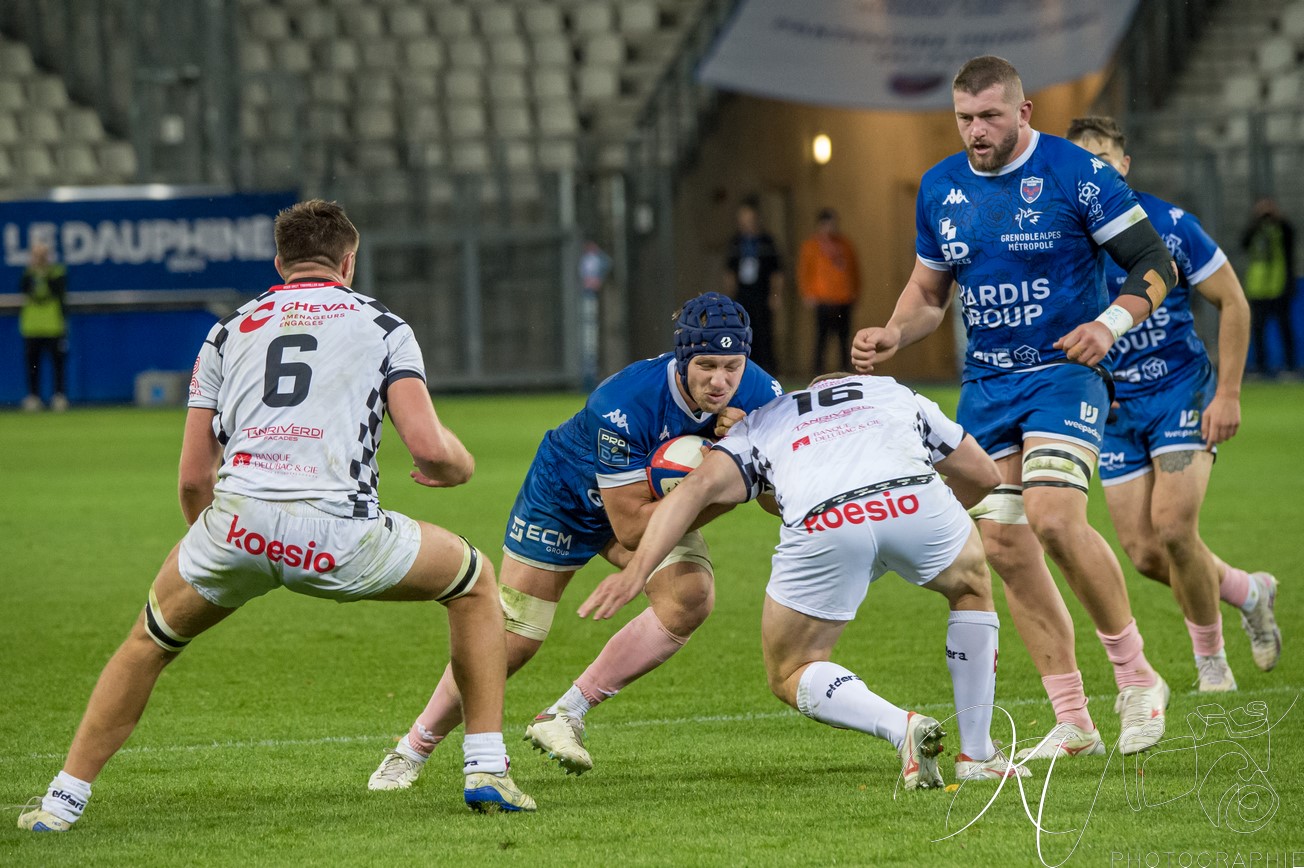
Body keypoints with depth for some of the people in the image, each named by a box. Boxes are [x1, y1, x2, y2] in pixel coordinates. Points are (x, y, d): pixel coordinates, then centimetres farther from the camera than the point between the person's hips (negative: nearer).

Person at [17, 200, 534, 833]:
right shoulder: (383, 326, 17)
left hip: (237, 522, 2)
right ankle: (487, 772, 20)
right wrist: (461, 466, 27)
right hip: (341, 541, -2)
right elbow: (428, 448, 3)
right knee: (474, 579, 25)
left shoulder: (228, 332, 24)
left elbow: (193, 479, 19)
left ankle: (64, 799, 25)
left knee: (152, 638, 30)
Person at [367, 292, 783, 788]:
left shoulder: (758, 394, -26)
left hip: (657, 496, 4)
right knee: (511, 641, -2)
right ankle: (413, 750, 20)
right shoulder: (624, 403, -41)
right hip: (565, 498, -4)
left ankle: (565, 717, -11)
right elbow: (631, 526, -35)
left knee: (691, 598, -23)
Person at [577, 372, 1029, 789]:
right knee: (971, 588, 35)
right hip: (914, 501, 1)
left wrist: (636, 570, 7)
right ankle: (978, 756, 29)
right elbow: (984, 475, 43)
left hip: (821, 527, -1)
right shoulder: (897, 393, 39)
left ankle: (903, 728, -4)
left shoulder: (759, 423, 35)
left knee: (790, 675, 20)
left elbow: (700, 484, 15)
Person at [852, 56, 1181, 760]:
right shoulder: (940, 187, 6)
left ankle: (1136, 676, -8)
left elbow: (1156, 264, -6)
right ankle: (1073, 724, 8)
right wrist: (892, 336, -1)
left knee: (1053, 518, -26)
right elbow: (929, 290, 19)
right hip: (985, 385, 6)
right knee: (1004, 550, 0)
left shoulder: (1075, 174, -10)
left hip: (1063, 372, -6)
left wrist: (1109, 324, -22)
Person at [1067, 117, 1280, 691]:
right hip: (1113, 406, 3)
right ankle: (1247, 592, 27)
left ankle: (1209, 654, 4)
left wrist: (1228, 394, -9)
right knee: (1144, 553, -3)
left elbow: (1232, 303, -4)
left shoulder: (1169, 226, -12)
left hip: (1181, 392, -3)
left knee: (1173, 527, -19)